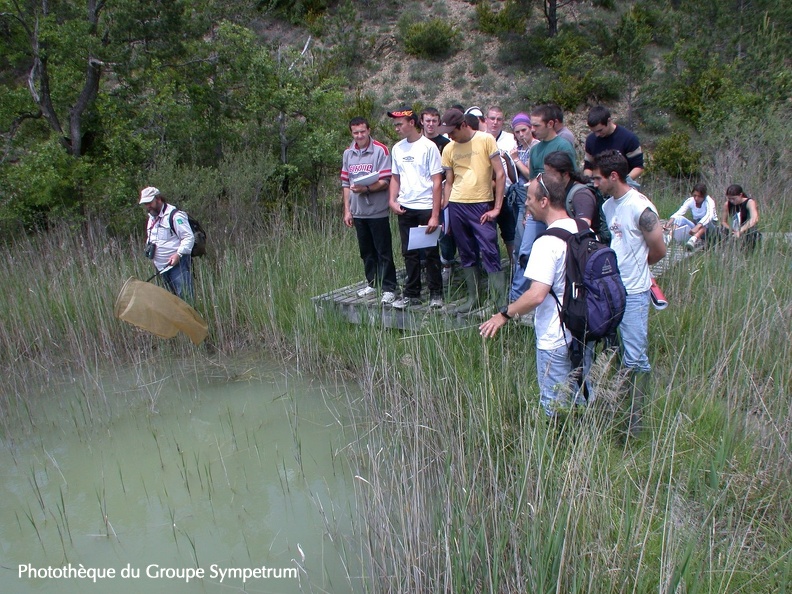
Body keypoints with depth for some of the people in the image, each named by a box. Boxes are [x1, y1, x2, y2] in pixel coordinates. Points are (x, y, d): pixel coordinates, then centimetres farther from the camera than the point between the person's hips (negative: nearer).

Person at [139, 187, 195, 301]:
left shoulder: (174, 215, -10)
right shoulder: (151, 219, 19)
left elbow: (189, 237, -15)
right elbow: (150, 239, 32)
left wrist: (178, 254, -23)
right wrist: (149, 249, 14)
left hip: (177, 264, -9)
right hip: (162, 267, 9)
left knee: (184, 297, -14)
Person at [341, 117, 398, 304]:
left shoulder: (381, 151, -7)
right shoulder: (348, 154, 11)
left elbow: (385, 182, -12)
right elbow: (345, 183, 13)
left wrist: (366, 189, -26)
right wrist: (347, 210, 9)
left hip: (377, 210, -5)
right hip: (358, 211, 6)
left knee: (383, 252, -1)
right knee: (366, 251, 14)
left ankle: (388, 288, 5)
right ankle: (372, 283, 26)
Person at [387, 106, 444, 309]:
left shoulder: (428, 147, -7)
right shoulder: (397, 148, 9)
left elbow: (437, 182, -9)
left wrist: (435, 215, -14)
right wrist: (392, 200, -1)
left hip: (426, 208, -5)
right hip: (405, 209, 5)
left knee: (431, 252, 2)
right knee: (409, 253, 10)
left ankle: (436, 293, 14)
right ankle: (412, 294, 19)